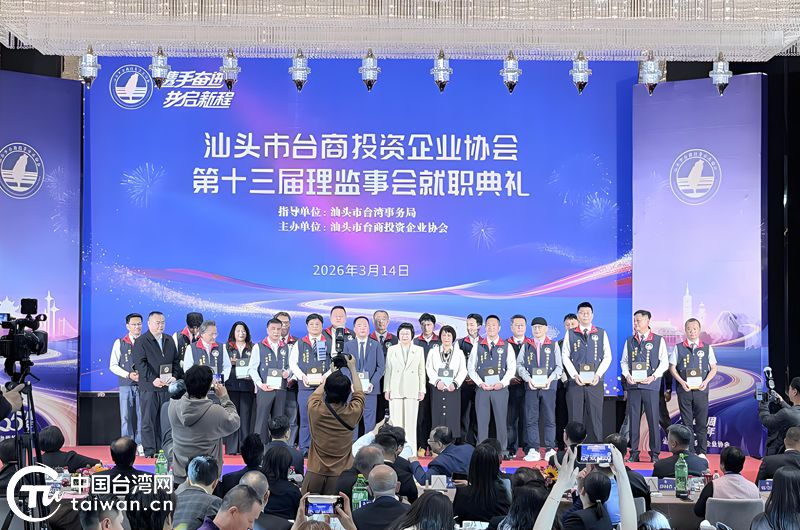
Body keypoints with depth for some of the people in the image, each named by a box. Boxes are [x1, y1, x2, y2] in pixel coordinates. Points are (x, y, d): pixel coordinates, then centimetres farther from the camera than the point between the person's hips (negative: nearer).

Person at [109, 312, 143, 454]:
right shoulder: (120, 343, 6)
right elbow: (113, 365, 5)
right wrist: (128, 375, -9)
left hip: (143, 384, 0)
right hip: (125, 384, 0)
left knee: (141, 415, -1)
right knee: (126, 415, -2)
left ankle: (140, 445, 4)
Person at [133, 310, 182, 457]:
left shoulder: (169, 340, 16)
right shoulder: (141, 342, -2)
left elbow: (176, 361, 17)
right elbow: (140, 363, -10)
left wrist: (175, 376, -1)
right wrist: (153, 379, -20)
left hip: (167, 387, 5)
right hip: (149, 387, -5)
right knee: (148, 420, -1)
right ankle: (149, 451, 3)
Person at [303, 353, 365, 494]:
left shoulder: (315, 410, -12)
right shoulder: (353, 412, -11)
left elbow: (316, 393, 14)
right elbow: (359, 392, 12)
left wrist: (331, 374, 24)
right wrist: (352, 369, 23)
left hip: (315, 472, 0)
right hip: (341, 474, 0)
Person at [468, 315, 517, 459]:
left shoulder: (506, 347, 6)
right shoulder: (478, 346, 9)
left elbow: (512, 368, 2)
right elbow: (470, 367, 7)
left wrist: (502, 383, -10)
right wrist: (480, 383, -5)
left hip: (500, 388, -1)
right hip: (482, 388, 1)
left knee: (501, 421, -1)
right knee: (482, 421, 2)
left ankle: (502, 451, 6)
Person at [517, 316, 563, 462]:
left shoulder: (553, 346, 9)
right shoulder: (526, 346, 12)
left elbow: (559, 366, 4)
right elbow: (519, 364, 5)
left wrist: (550, 379, -12)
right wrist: (528, 379, -10)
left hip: (548, 386, -1)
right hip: (531, 387, 1)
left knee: (549, 419, 1)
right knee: (531, 419, -1)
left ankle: (550, 450, 6)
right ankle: (534, 450, 3)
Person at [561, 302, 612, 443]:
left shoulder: (601, 333, 9)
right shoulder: (570, 334, 9)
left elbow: (607, 357, 5)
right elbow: (565, 356, 4)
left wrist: (598, 375, -8)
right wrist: (575, 375, -9)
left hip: (595, 382, 0)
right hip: (575, 383, 0)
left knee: (595, 417, -1)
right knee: (575, 418, 0)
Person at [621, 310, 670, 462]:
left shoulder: (658, 340, 3)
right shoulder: (629, 341, 13)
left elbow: (664, 362, 1)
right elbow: (624, 361, 14)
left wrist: (653, 377, -11)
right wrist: (627, 375, -4)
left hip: (650, 385, -3)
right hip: (633, 385, 3)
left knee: (653, 419, -2)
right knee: (633, 419, 3)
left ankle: (655, 453, 7)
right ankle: (634, 453, 10)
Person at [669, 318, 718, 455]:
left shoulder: (707, 348, 8)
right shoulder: (678, 348, 6)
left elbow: (713, 368, 8)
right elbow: (672, 367, 5)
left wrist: (706, 381, -8)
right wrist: (682, 382, -9)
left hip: (701, 389, 1)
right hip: (684, 389, -1)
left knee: (702, 422, 1)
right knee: (687, 422, 1)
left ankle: (701, 452, 8)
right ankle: (689, 452, 5)